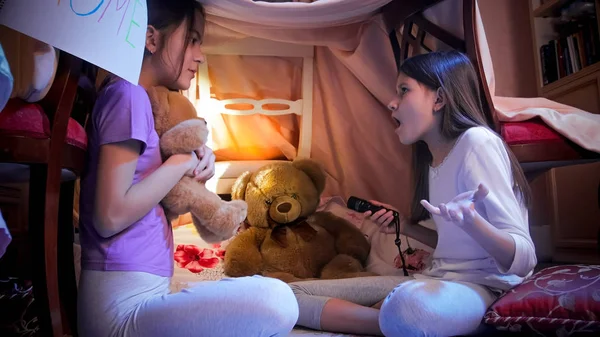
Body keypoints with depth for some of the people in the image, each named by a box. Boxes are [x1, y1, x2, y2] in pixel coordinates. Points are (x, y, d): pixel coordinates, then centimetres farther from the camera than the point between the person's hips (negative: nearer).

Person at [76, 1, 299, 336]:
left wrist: (198, 163, 2)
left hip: (142, 296, 10)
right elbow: (111, 217, -19)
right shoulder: (127, 95, -11)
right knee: (274, 301, -29)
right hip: (123, 307, -9)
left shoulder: (137, 100, 17)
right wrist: (181, 162, -9)